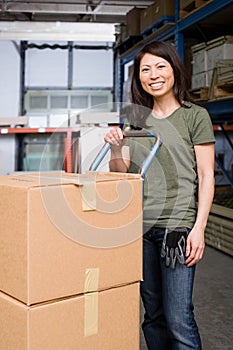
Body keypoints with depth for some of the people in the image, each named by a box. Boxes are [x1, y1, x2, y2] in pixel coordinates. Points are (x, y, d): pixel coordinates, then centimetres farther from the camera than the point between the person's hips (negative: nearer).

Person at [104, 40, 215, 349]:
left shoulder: (196, 116, -1)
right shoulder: (135, 120, 13)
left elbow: (206, 176, -4)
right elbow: (121, 174, 12)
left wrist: (199, 228, -12)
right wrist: (115, 148, -8)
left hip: (177, 225, -4)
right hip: (139, 225, 5)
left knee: (178, 318, -6)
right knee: (153, 312, 15)